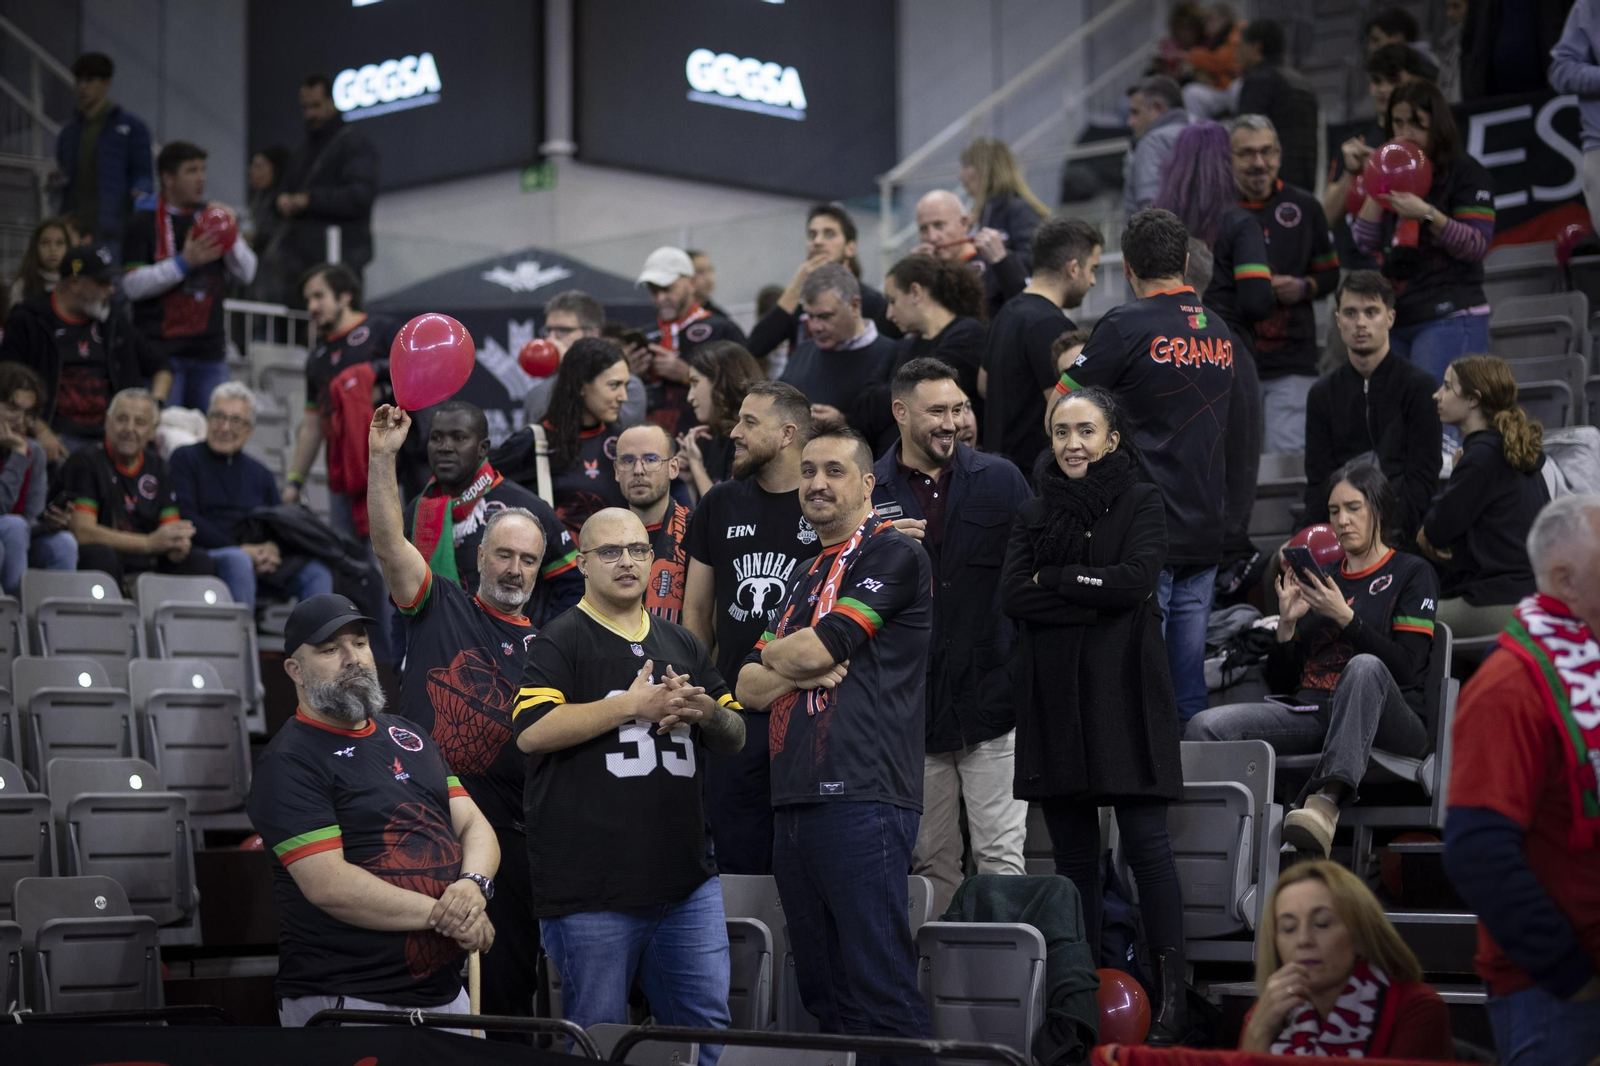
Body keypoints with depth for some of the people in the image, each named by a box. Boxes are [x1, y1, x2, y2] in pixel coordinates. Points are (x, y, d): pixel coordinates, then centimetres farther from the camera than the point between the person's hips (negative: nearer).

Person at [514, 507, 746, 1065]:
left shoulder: (683, 645, 19)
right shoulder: (560, 642, 0)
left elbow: (734, 738, 21)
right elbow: (531, 731, -15)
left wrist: (705, 711, -3)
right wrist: (632, 705, -15)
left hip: (688, 881, 5)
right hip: (591, 887, -5)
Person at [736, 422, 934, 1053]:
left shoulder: (892, 554, -1)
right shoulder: (805, 578, 25)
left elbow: (812, 650, -10)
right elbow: (751, 687, 19)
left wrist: (774, 651, 12)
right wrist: (800, 667, -2)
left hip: (861, 800, -9)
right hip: (796, 805, 9)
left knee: (880, 995, -13)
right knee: (821, 995, 10)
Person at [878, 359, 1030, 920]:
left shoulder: (1001, 480, 5)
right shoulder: (869, 491, 4)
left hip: (993, 699, -1)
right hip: (915, 702, 1)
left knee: (1002, 856, -4)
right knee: (931, 861, 9)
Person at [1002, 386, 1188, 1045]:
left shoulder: (1141, 503, 5)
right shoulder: (1034, 516, 14)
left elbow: (1137, 578, -12)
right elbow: (1012, 596, -1)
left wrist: (1053, 580, -5)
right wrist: (1096, 594, -9)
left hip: (1124, 694, -4)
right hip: (1054, 698, 4)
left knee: (1145, 841, -9)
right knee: (1073, 854, 4)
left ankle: (1172, 994, -8)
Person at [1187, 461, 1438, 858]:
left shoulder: (1411, 573, 10)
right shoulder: (1320, 578, 23)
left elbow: (1406, 667, -5)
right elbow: (1279, 682, 20)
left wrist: (1345, 617, -12)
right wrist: (1287, 623, 3)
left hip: (1387, 724, -5)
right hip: (1310, 714, 5)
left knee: (1365, 667, -41)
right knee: (1206, 726, -21)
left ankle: (1326, 802, -58)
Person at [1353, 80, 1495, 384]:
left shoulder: (1466, 173, -1)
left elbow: (1478, 245, -11)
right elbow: (1365, 241, 11)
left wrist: (1428, 215, -23)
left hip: (1448, 317, -7)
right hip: (1393, 318, 7)